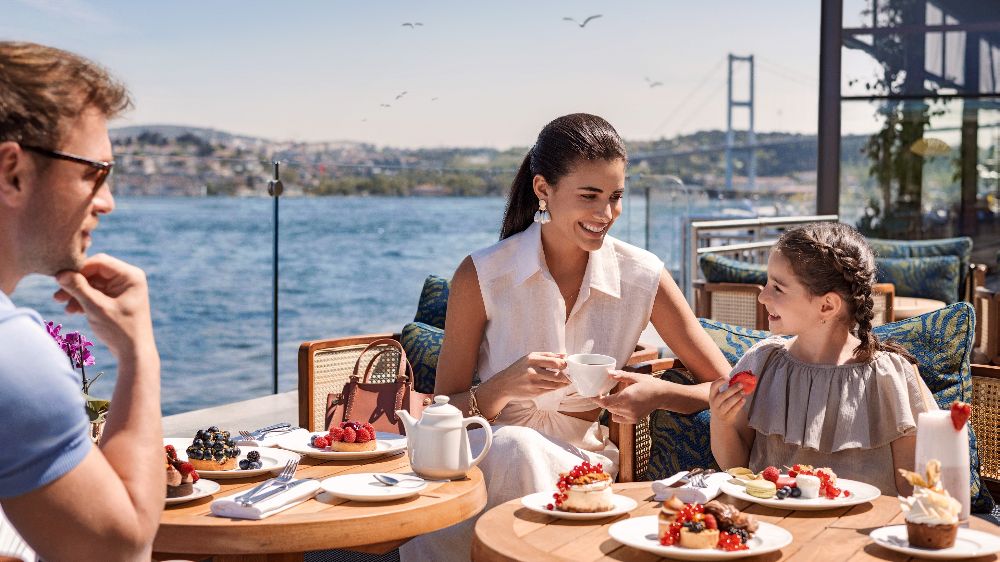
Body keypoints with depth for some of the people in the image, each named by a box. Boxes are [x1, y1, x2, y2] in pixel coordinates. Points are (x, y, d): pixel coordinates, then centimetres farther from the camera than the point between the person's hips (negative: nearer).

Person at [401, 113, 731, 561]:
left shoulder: (643, 278, -4)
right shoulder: (481, 277, -8)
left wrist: (658, 393, -19)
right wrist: (504, 388, -24)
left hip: (582, 465, 0)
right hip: (493, 463, 0)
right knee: (515, 445, -35)